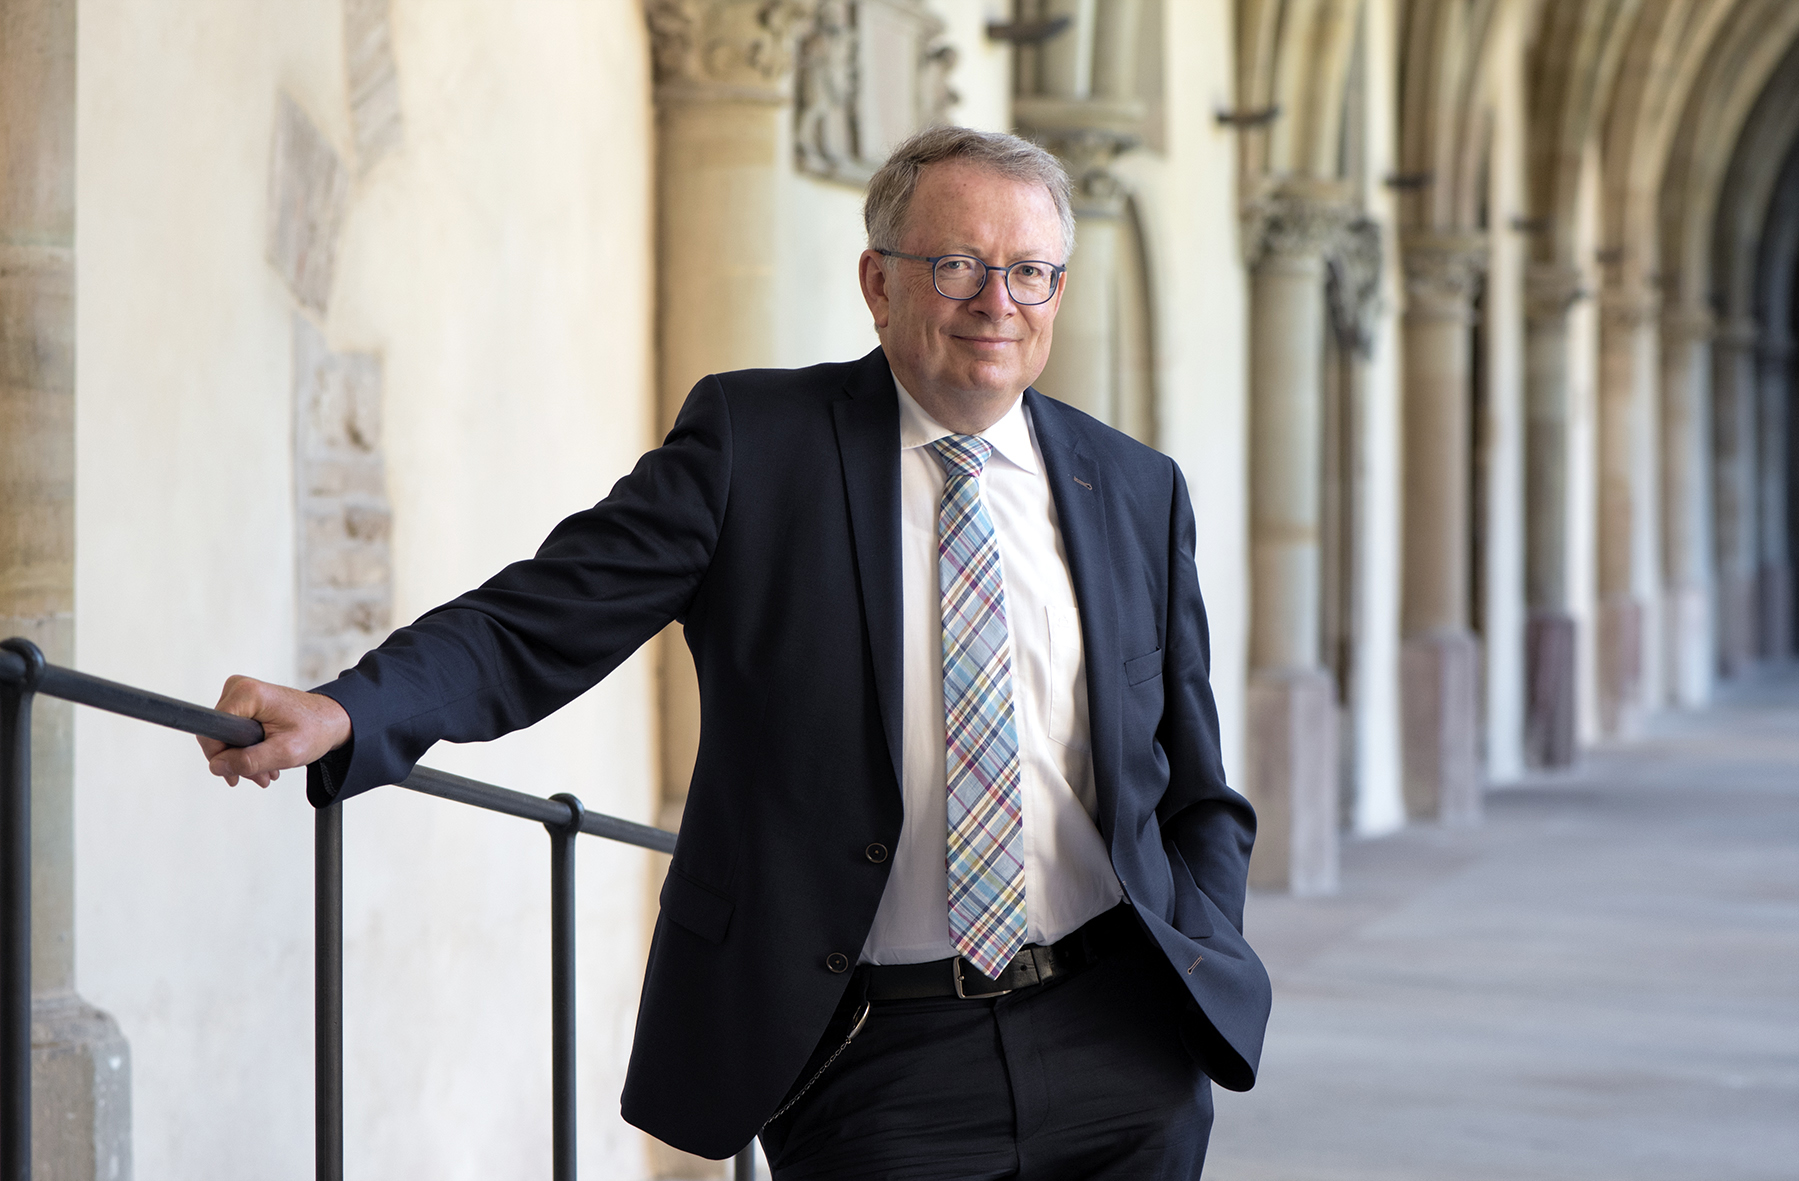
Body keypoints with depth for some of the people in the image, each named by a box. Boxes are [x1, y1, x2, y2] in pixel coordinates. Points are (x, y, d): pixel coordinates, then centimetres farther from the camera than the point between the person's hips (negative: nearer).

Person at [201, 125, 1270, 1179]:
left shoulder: (1139, 491, 9)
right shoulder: (752, 439, -2)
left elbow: (1198, 793, 15)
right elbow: (539, 624, -11)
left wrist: (1195, 979, 0)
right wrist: (341, 716, -27)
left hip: (1115, 1053, 3)